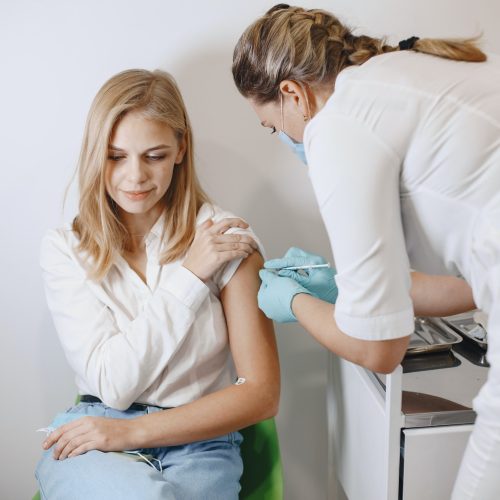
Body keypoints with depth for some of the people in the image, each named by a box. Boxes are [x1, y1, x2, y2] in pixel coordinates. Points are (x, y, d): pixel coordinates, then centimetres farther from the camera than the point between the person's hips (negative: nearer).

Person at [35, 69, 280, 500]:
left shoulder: (225, 236, -3)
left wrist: (131, 432, -12)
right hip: (93, 445, 2)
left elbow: (261, 394, -6)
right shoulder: (64, 249, 1)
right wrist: (189, 276, -13)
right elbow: (113, 383, -9)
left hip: (199, 445, -1)